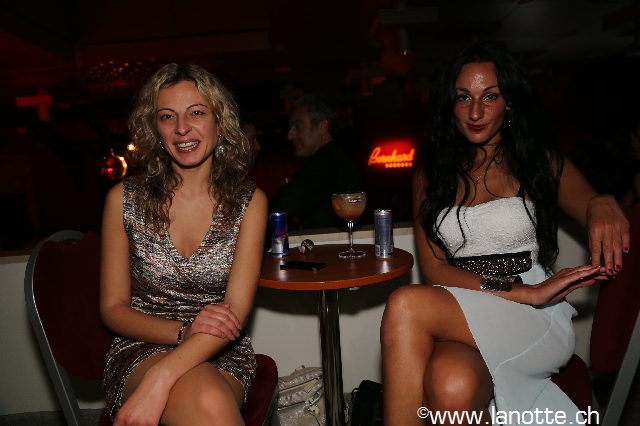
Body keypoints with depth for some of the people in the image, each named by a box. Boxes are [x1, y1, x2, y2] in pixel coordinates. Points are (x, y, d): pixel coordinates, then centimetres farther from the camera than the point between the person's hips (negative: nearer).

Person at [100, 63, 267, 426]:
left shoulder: (249, 201, -3)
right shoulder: (124, 199, -2)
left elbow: (236, 311, -13)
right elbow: (114, 308, 2)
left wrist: (159, 381, -27)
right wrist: (183, 331, -18)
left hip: (223, 354, 1)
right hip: (143, 345, 0)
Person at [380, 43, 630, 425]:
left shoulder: (541, 161, 11)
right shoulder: (430, 175, 11)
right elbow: (434, 269, 1)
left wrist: (604, 204, -25)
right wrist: (523, 292, -13)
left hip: (536, 323, -1)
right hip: (460, 320, 1)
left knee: (406, 306, -30)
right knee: (452, 387, -36)